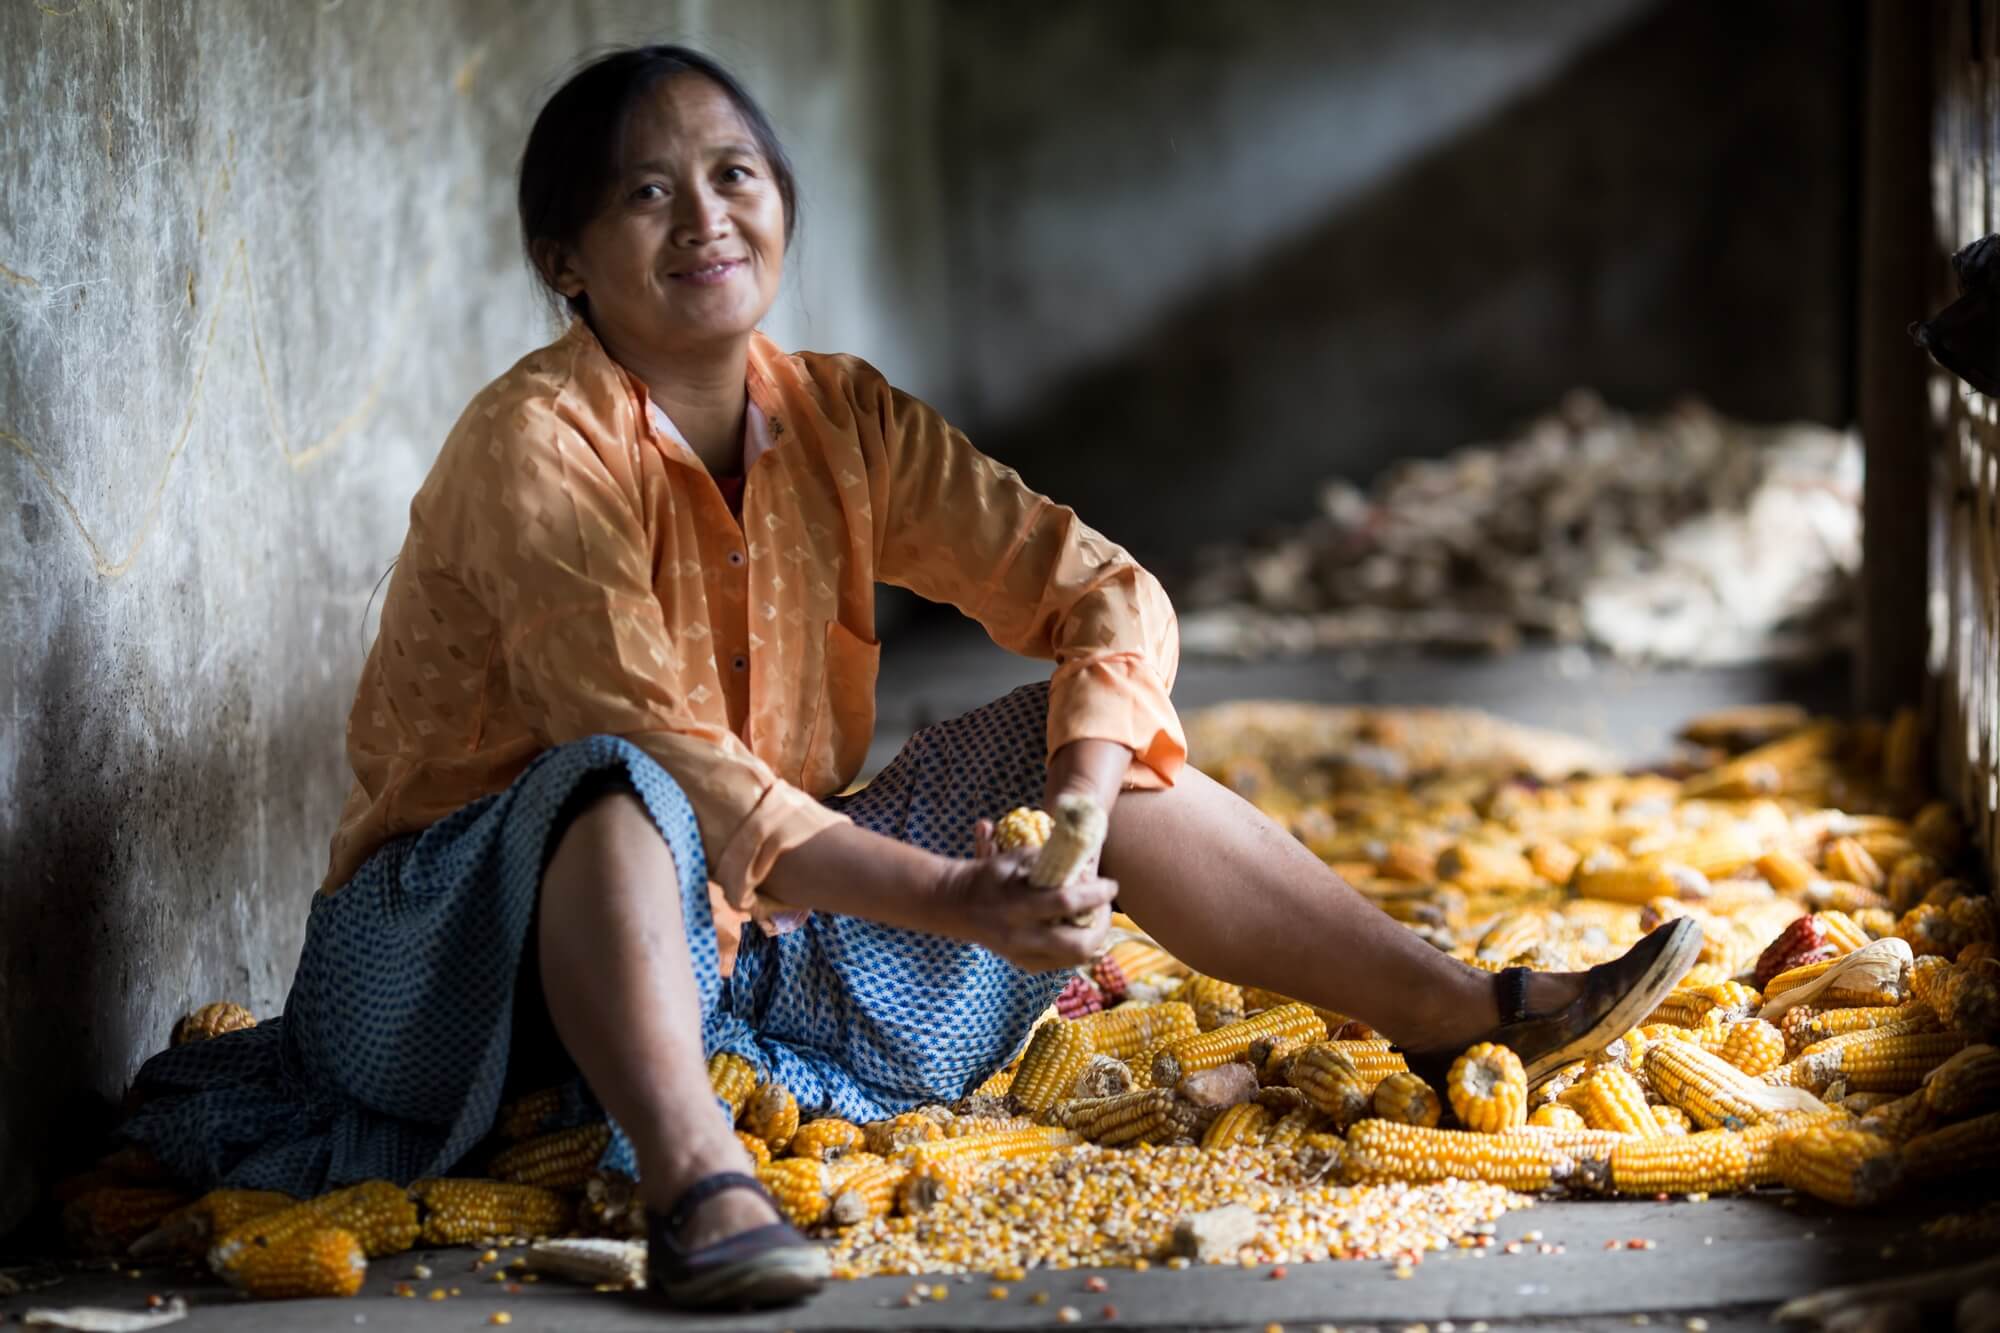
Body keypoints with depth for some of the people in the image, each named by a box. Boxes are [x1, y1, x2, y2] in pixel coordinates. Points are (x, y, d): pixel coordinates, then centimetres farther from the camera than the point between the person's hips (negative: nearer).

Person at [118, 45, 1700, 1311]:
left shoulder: (840, 421, -1)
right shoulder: (535, 449, -21)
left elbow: (1104, 590, -1)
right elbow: (667, 764, -30)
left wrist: (1080, 801, -21)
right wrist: (953, 898, -36)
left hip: (756, 925, 6)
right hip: (488, 926, -6)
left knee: (1081, 745, 0)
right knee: (618, 789, -39)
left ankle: (1468, 1012, 2)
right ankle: (690, 1172, -57)